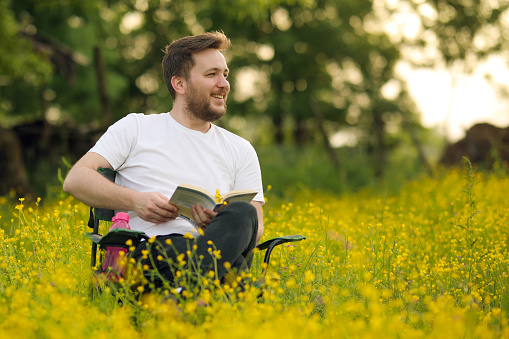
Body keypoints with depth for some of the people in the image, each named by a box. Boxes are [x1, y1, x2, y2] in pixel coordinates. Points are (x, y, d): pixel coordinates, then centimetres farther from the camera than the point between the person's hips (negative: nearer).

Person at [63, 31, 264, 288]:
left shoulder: (241, 150, 25)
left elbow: (255, 229, 16)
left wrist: (219, 223, -10)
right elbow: (75, 180, 11)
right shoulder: (134, 128, 19)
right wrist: (134, 200, -7)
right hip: (146, 250, -2)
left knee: (241, 212, -35)